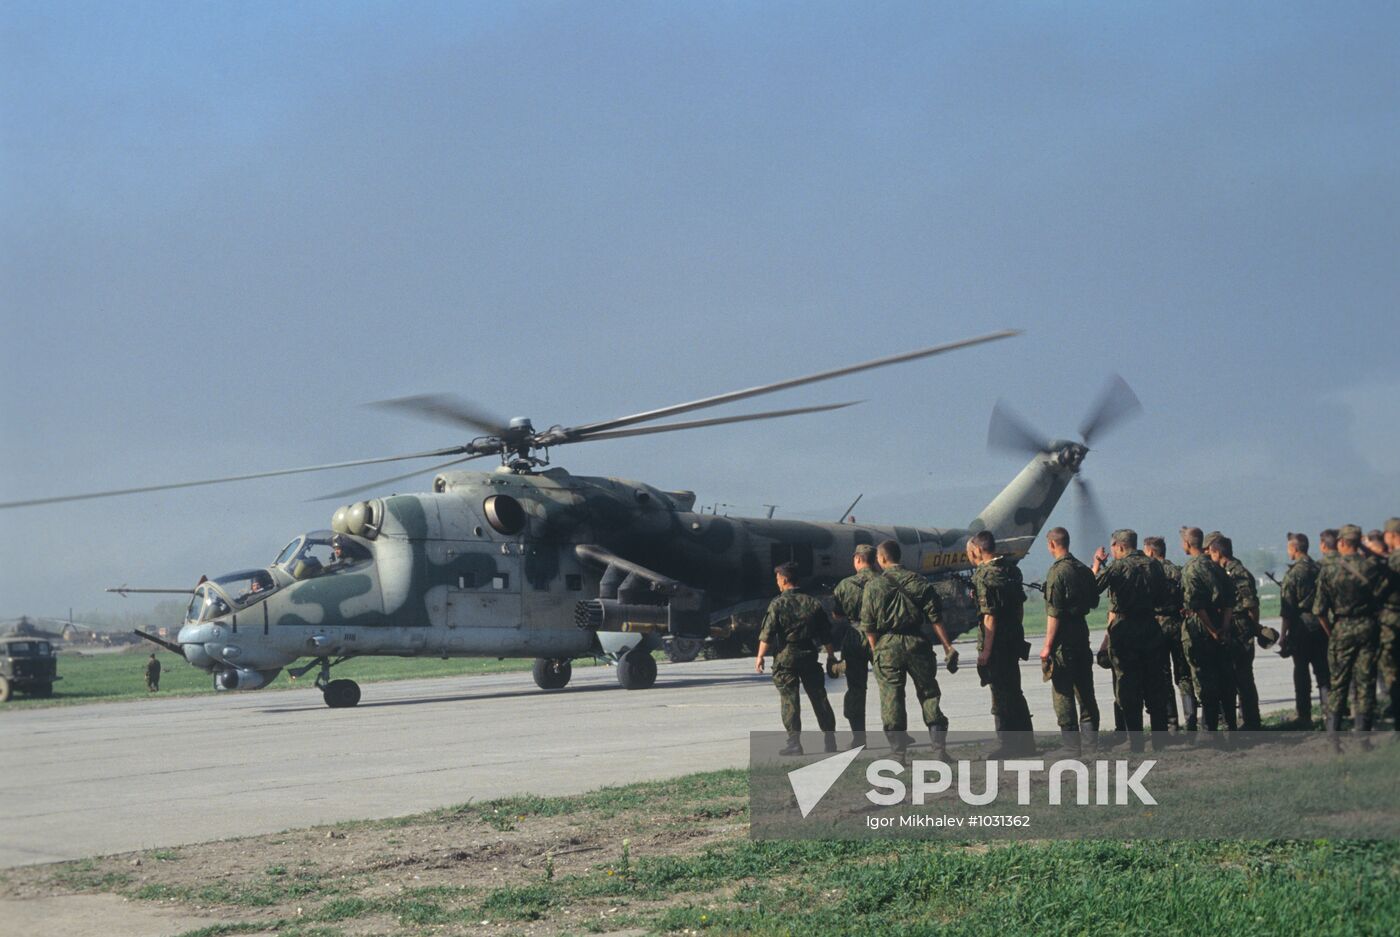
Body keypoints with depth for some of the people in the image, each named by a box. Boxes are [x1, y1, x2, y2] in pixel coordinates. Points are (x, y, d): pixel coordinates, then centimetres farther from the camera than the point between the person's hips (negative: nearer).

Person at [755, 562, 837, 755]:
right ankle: (830, 740, 13)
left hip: (785, 656, -4)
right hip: (809, 656, 4)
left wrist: (760, 657, -5)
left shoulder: (778, 604, -7)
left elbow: (767, 634, -11)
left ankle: (794, 742, -5)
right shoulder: (813, 603, 7)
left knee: (789, 700, -1)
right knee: (819, 697, 10)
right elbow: (826, 634, 10)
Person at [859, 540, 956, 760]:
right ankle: (939, 747, 5)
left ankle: (898, 752, 3)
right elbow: (935, 617, -1)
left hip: (887, 645, -1)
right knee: (929, 694, 9)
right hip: (916, 641, 1)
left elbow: (869, 625, -1)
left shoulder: (873, 585, -1)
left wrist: (875, 651, 8)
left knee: (891, 700, 4)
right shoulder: (918, 581, 3)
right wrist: (947, 645, 3)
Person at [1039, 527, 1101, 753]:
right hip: (1082, 631, 8)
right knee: (1085, 689, 12)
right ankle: (1090, 743, 16)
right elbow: (1094, 602, 18)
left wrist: (1047, 646, -15)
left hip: (1063, 637, -8)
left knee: (1063, 693, -2)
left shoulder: (1057, 572, -15)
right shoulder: (1084, 570, 9)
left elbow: (1054, 613, -17)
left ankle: (1072, 747, -3)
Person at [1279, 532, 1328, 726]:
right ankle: (1328, 712, 5)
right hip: (1321, 627, 4)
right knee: (1322, 671, 10)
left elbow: (1287, 609, -12)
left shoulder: (1292, 574, -11)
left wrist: (1284, 635, -6)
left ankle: (1305, 716, 5)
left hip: (1301, 628, -4)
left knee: (1301, 673, 3)